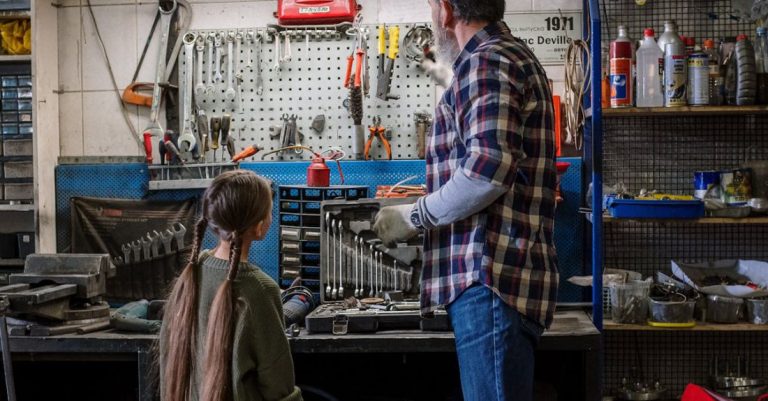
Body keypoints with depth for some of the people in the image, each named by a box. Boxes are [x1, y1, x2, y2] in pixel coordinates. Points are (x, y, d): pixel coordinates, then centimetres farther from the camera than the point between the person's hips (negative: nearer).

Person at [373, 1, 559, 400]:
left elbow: (489, 169, -23)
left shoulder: (485, 61, -9)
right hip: (504, 275, 11)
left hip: (492, 276, -11)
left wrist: (414, 216, -11)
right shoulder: (513, 55, 23)